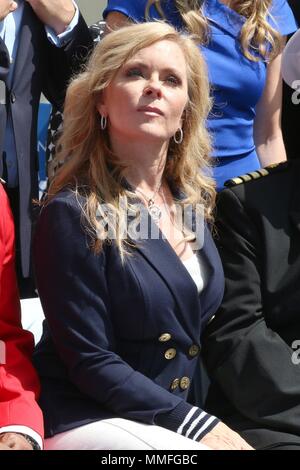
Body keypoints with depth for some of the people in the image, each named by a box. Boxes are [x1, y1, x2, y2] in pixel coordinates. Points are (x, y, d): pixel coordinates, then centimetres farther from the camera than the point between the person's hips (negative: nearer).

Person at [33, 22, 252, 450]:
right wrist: (198, 426, -18)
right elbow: (90, 362, -16)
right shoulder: (74, 214, -15)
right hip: (88, 419, -6)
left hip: (181, 412, 6)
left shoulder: (194, 199, 5)